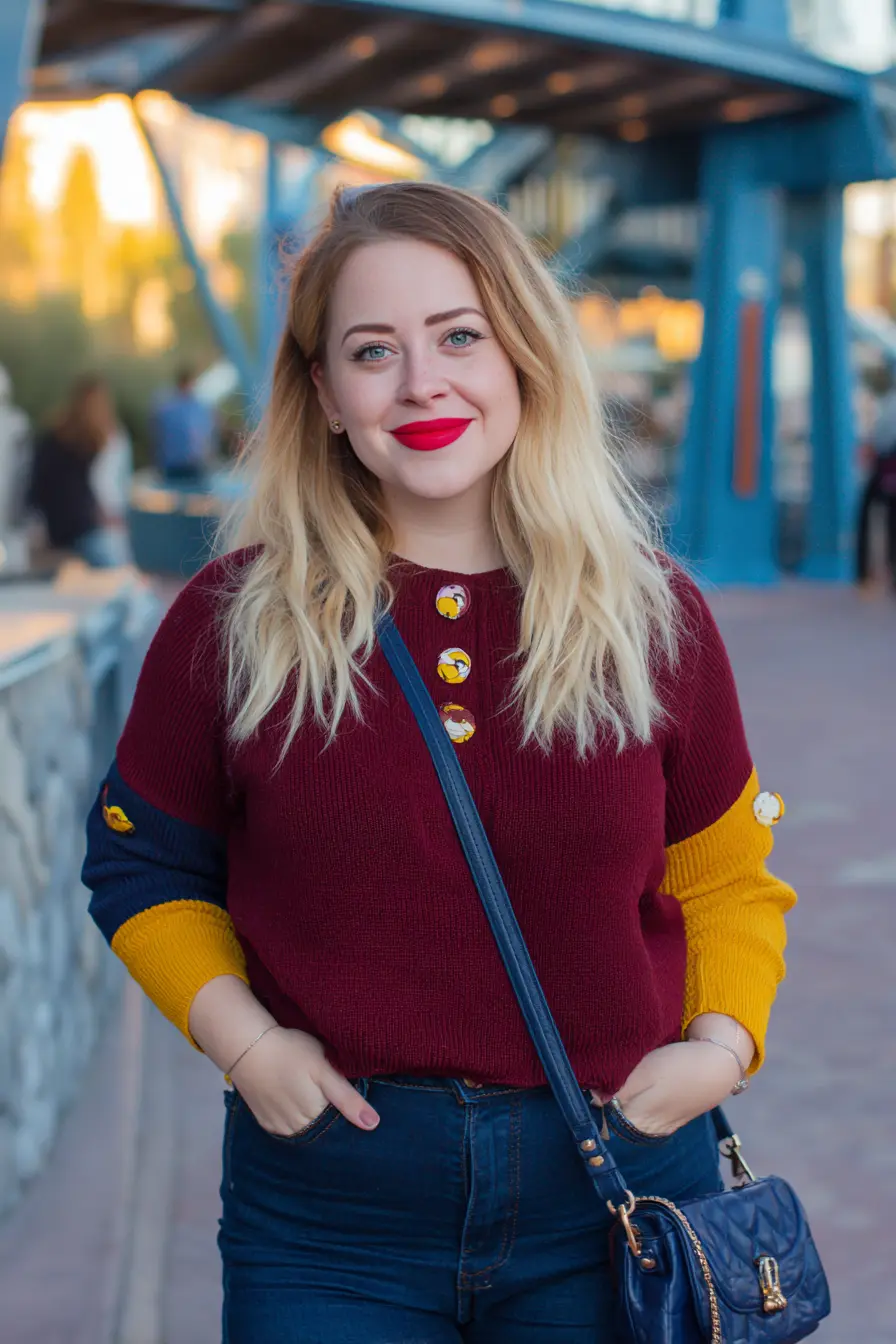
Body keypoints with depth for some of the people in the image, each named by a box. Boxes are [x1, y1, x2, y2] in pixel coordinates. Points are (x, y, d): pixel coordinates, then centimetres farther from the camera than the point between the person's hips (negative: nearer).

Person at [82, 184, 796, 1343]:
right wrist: (241, 1037, -8)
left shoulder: (651, 616, -1)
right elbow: (142, 865, 6)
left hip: (611, 1201, 1)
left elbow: (725, 880, 10)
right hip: (329, 1211, -1)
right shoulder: (234, 622, -4)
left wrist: (725, 1040, -7)